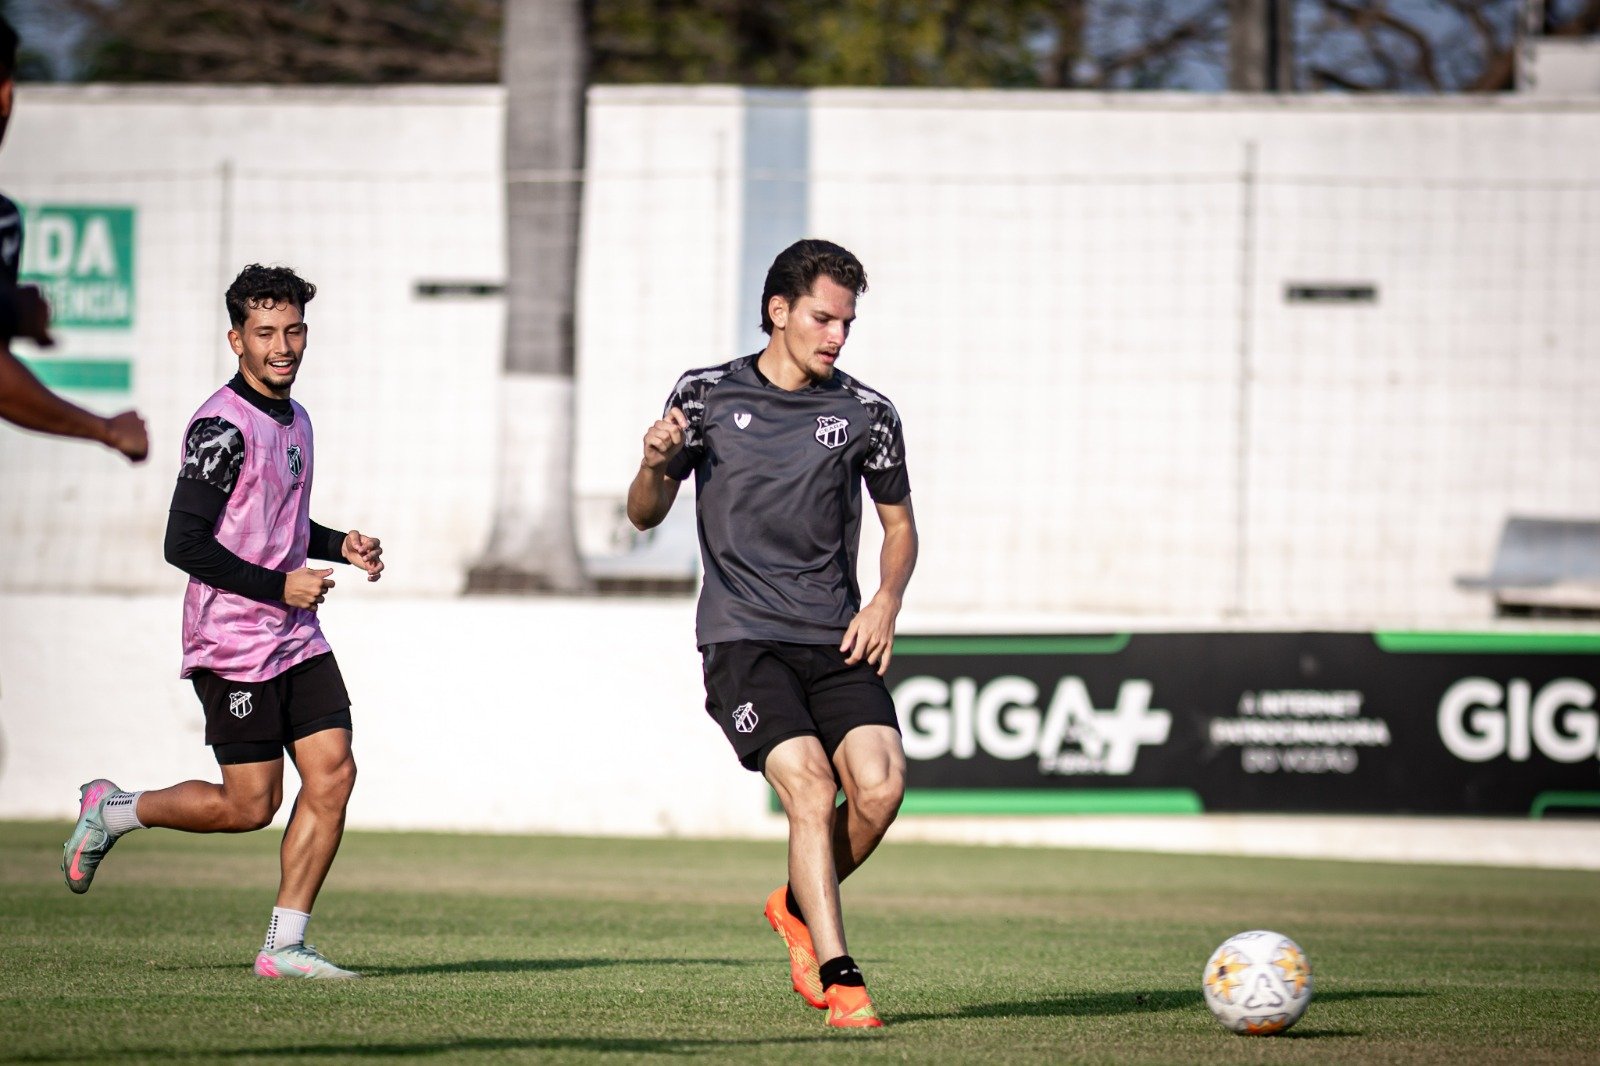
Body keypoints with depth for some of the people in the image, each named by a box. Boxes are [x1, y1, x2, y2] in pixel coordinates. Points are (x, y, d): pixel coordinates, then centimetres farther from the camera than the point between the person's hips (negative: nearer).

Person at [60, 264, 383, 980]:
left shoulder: (294, 420, 13)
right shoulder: (223, 426, -15)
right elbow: (184, 543, -19)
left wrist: (340, 545, 11)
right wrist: (278, 585, -19)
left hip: (298, 638, 8)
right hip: (233, 644, -8)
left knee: (333, 773, -5)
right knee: (250, 805, -5)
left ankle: (284, 945, 0)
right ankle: (111, 812, 19)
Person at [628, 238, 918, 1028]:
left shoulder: (866, 414, 7)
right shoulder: (706, 396, 3)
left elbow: (899, 524, 19)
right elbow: (644, 516, 9)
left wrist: (886, 600, 0)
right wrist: (657, 465, -13)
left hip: (837, 640, 3)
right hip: (741, 637, -3)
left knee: (880, 786, -16)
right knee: (810, 786, -21)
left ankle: (799, 907, 14)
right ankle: (839, 981, -17)